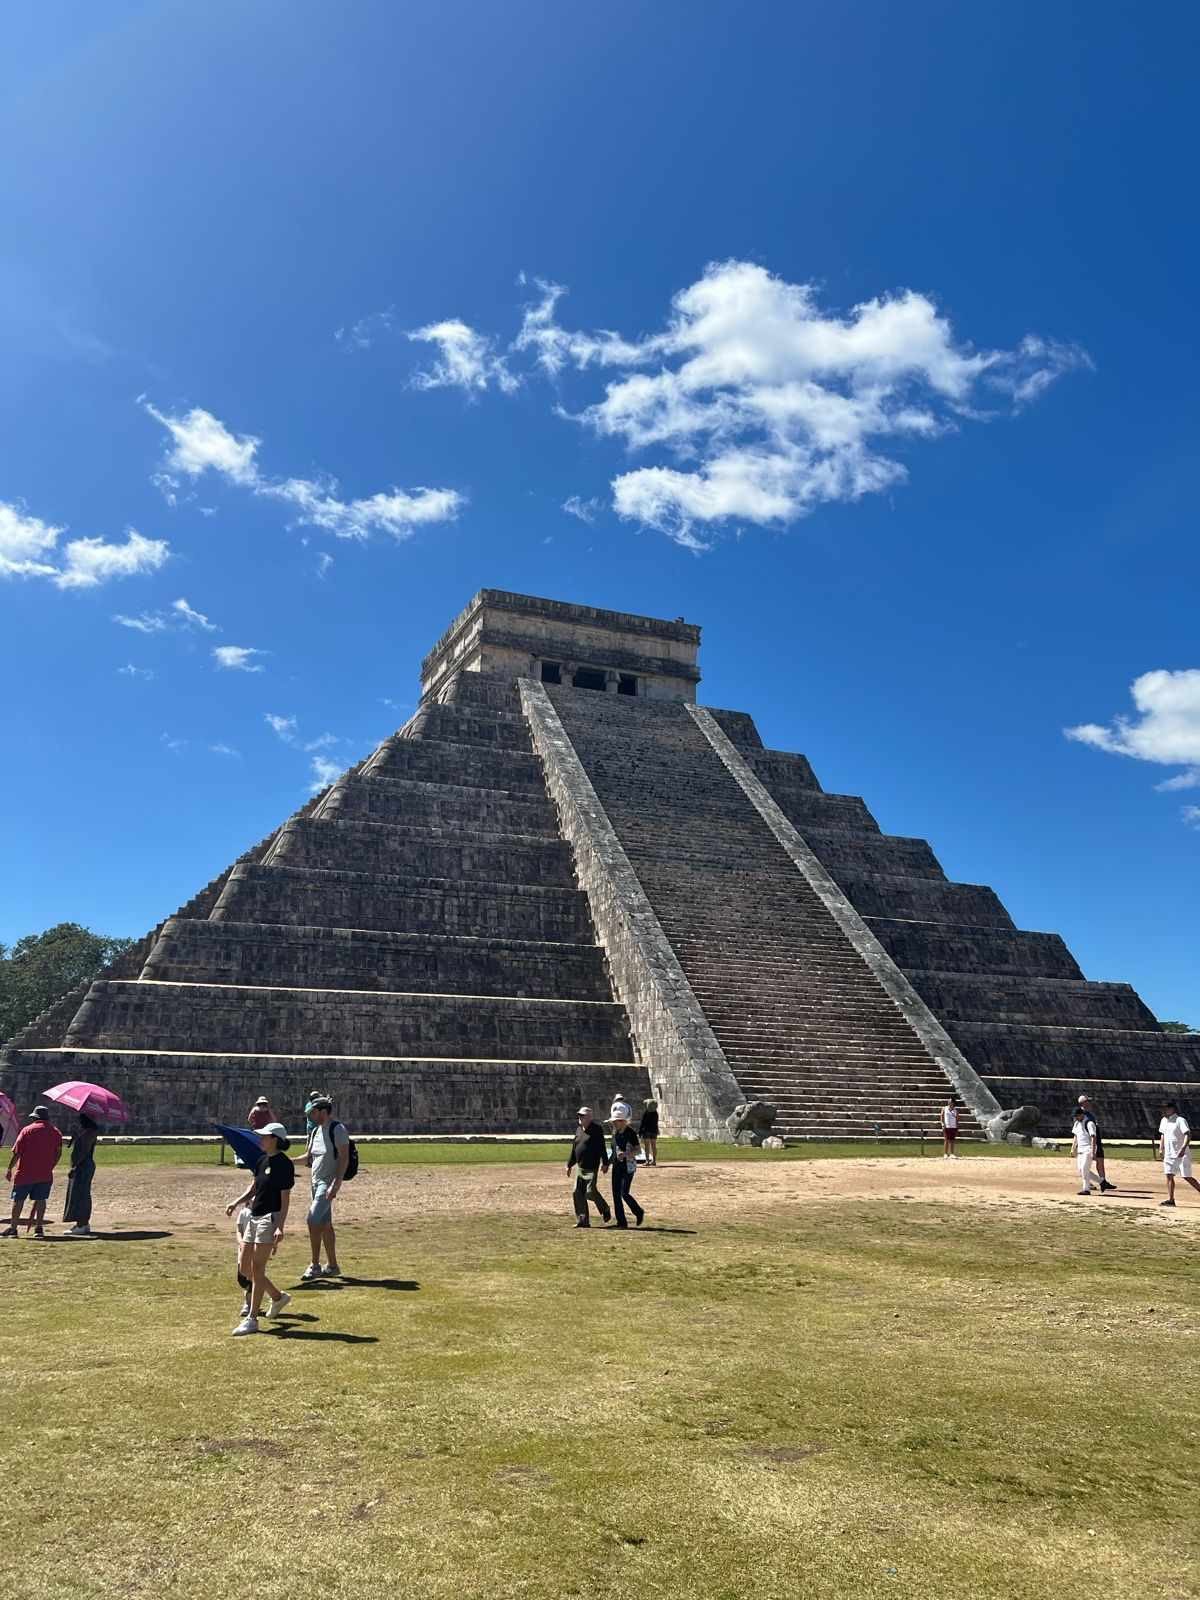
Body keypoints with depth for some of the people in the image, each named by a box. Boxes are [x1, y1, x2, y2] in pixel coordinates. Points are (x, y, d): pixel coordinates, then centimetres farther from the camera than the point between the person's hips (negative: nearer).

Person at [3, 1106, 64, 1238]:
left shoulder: (27, 1130, -4)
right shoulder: (56, 1132, 6)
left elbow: (16, 1152, -5)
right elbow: (58, 1153, 6)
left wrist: (9, 1169, 2)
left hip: (25, 1173, -2)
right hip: (46, 1174, 3)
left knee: (18, 1200, 8)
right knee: (40, 1200, 7)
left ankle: (13, 1227, 12)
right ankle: (39, 1227, 2)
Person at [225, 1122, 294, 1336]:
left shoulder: (284, 1164, -14)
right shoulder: (263, 1159, 10)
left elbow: (285, 1199, -15)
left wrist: (280, 1227, -21)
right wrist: (237, 1202, 8)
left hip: (270, 1218, -9)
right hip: (252, 1215, 9)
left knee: (257, 1268, -6)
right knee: (244, 1267, 13)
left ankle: (252, 1319, 3)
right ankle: (277, 1296, 31)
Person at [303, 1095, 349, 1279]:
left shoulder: (337, 1129, -13)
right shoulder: (316, 1131, 14)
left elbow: (344, 1159, -17)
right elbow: (309, 1157, 23)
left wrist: (335, 1185, -23)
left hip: (328, 1183, -9)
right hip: (317, 1182, 9)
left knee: (313, 1221, -14)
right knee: (325, 1224, 12)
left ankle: (315, 1266, -6)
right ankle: (332, 1266, 19)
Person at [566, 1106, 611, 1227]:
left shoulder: (596, 1129, -8)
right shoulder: (578, 1130, 14)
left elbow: (602, 1147, -12)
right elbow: (574, 1149, 20)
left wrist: (605, 1163, -16)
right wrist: (569, 1165, 21)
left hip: (592, 1167, -7)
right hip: (580, 1167, 7)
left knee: (590, 1192, -12)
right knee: (578, 1193, 2)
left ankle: (605, 1210, 15)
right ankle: (583, 1221, 10)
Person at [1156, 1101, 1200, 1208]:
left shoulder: (1180, 1120, -13)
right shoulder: (1164, 1121, 12)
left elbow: (1188, 1135, -24)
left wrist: (1183, 1148, -36)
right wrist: (1161, 1149, 16)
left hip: (1181, 1154, -7)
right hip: (1169, 1154, 7)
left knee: (1186, 1177, -5)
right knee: (1169, 1175, 0)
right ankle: (1170, 1199, 1)